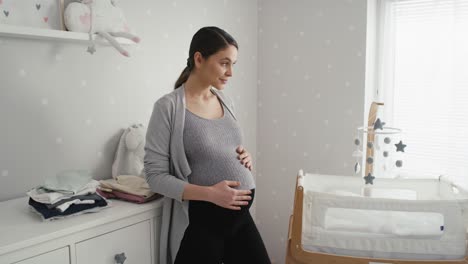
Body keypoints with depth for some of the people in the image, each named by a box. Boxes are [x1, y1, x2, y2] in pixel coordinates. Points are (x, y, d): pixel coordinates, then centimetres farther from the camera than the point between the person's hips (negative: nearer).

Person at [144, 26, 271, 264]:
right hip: (199, 223, -6)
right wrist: (209, 193, -22)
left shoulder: (225, 101, 7)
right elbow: (155, 176, -13)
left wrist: (243, 157, -1)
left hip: (240, 216, 6)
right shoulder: (168, 107, -12)